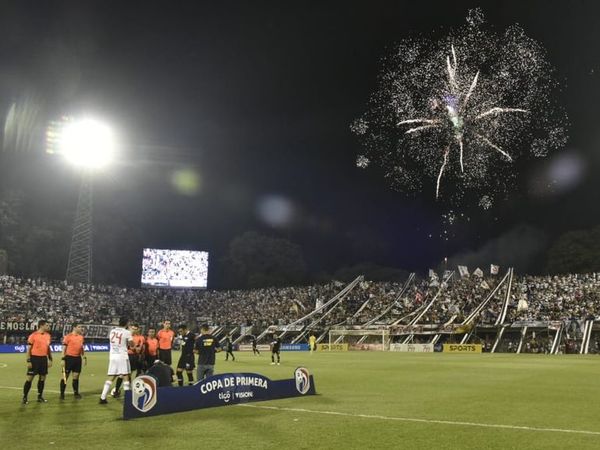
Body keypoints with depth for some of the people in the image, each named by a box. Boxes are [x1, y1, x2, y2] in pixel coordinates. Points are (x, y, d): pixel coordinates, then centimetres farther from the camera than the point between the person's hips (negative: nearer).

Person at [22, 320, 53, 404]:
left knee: (42, 378, 9)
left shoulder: (48, 335, 8)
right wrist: (28, 361, -12)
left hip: (44, 359, 6)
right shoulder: (33, 335, -9)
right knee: (30, 378, -2)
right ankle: (24, 397, 9)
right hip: (35, 358, -6)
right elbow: (29, 349, -8)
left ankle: (40, 396, 19)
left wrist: (50, 359, 13)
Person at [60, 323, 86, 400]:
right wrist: (63, 359, -15)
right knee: (65, 376, 0)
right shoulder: (68, 337, -9)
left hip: (78, 358, 6)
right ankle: (62, 394, 8)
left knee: (76, 376, 11)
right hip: (69, 358, -6)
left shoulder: (81, 337, 10)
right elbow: (64, 348, -10)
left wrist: (84, 357, 15)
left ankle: (76, 393, 19)